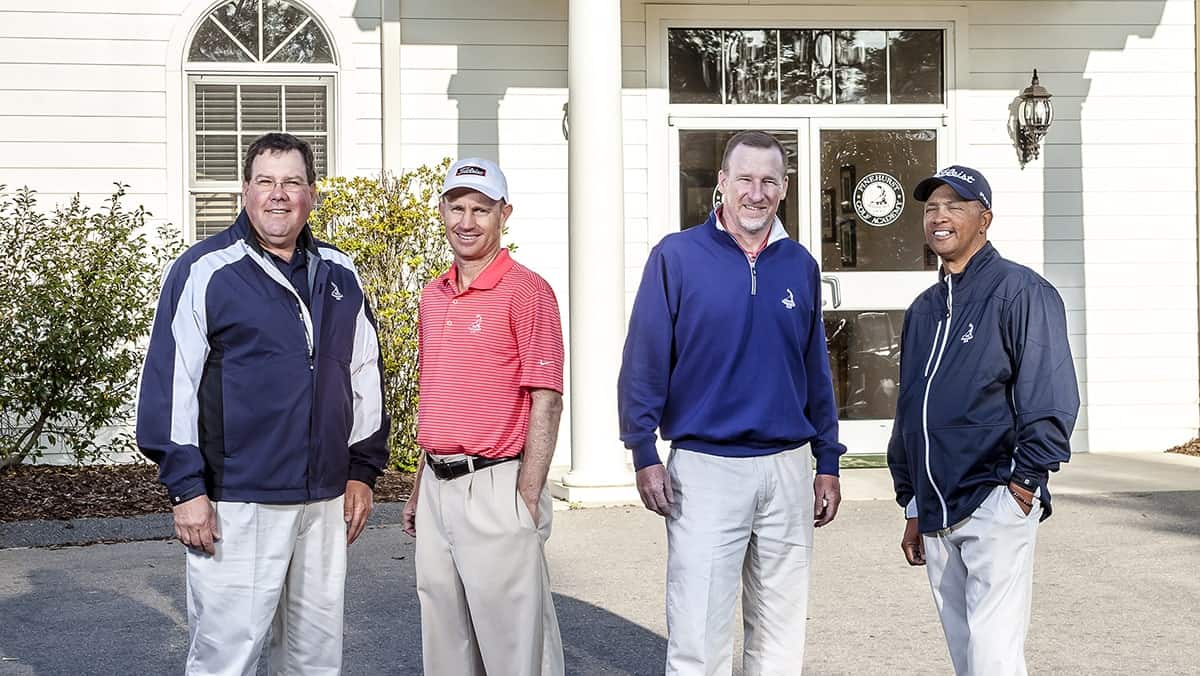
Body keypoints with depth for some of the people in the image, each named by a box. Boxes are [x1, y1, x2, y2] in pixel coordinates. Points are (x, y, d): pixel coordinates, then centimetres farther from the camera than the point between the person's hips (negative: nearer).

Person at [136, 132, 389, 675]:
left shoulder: (340, 275, 10)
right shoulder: (205, 270, -6)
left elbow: (365, 374, 17)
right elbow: (169, 381, -8)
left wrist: (362, 469, 14)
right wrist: (186, 488, -10)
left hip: (325, 501, 5)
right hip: (236, 503, -5)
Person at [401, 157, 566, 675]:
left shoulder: (526, 292, -9)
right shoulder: (433, 297, 14)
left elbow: (546, 401, -12)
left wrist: (528, 500, -16)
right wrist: (419, 490, 19)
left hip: (496, 488, -8)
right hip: (438, 488, 8)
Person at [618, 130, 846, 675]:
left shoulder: (800, 265, 9)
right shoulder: (677, 256, -3)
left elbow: (815, 369, 13)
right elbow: (644, 361, -5)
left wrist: (828, 462, 12)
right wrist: (643, 453, -10)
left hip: (789, 467, 4)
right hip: (704, 467, -4)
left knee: (782, 629, 13)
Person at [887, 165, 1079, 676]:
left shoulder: (1019, 292, -5)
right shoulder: (924, 309, 18)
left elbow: (1052, 398, -12)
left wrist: (1024, 480, -15)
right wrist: (913, 507, 19)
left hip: (995, 504, -7)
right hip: (934, 512, 7)